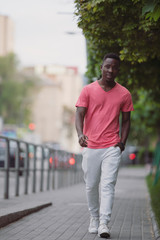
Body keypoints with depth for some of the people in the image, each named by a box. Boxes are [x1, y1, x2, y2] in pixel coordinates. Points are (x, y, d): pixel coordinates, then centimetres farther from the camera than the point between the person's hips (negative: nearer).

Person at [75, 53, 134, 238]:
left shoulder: (124, 94, 7)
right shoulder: (88, 90, 2)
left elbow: (126, 120, 14)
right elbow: (79, 115, -4)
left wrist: (122, 142, 3)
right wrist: (80, 134, -22)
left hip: (112, 148, 0)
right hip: (90, 147, 1)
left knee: (108, 184, -11)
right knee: (91, 186, 8)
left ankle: (104, 224, -15)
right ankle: (94, 218, 26)